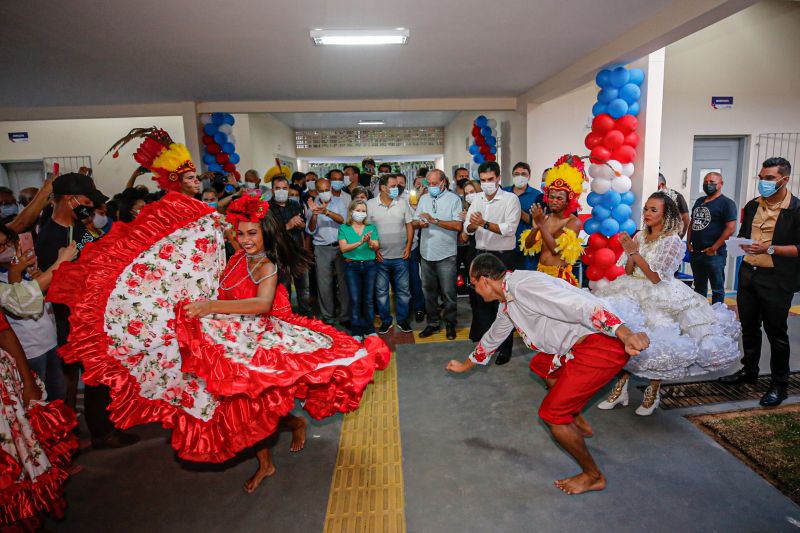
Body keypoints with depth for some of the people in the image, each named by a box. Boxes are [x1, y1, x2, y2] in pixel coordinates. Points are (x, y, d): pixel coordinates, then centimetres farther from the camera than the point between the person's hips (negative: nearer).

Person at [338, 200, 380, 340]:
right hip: (352, 266, -2)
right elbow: (343, 248, -9)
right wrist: (360, 242, -19)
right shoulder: (344, 228, 3)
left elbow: (377, 247, 2)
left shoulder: (371, 227, 10)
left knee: (369, 298, 5)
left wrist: (369, 241, -19)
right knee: (355, 299, -1)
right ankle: (356, 331, 8)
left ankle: (369, 329, 16)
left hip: (369, 265, 2)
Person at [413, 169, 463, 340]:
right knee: (429, 290, 14)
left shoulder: (453, 199, -5)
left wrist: (434, 220, -19)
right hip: (426, 253, 5)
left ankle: (450, 323, 21)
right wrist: (419, 223, -12)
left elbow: (458, 225, -16)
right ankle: (433, 322, 28)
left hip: (446, 254, -5)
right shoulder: (424, 198, 10)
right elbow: (414, 222, 11)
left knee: (448, 292, 4)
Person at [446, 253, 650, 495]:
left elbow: (579, 305, -28)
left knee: (551, 413, -5)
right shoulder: (507, 304, 15)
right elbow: (492, 337, 32)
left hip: (603, 344, -10)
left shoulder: (523, 285, -17)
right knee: (540, 366, 29)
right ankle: (579, 424, 40)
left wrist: (626, 334, -38)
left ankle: (593, 476, 16)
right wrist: (465, 366, 45)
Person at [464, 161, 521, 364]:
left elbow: (510, 228, -20)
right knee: (481, 300, 14)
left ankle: (505, 348, 15)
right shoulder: (477, 200, 8)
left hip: (503, 257, -5)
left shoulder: (511, 199, -9)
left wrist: (484, 224, -29)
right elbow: (468, 228, 3)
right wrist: (472, 225, -20)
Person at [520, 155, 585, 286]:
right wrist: (535, 227, -18)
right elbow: (528, 245, -1)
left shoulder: (574, 222, -8)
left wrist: (541, 224, -22)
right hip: (540, 272, 4)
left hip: (560, 275, -4)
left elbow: (556, 248, -20)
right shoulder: (545, 218, 5)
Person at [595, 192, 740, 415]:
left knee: (655, 346, -6)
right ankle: (620, 389, 6)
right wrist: (631, 253, -10)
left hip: (660, 299, -4)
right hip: (634, 294, 5)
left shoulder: (672, 241, -7)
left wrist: (635, 252, -14)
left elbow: (656, 277, -14)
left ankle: (653, 393, 17)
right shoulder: (640, 236, 9)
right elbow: (628, 272, 8)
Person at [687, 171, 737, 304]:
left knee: (717, 288, 3)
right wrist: (688, 243, 7)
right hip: (695, 252, 7)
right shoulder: (699, 201, 15)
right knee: (699, 287, 16)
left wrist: (714, 248, -16)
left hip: (714, 254, -7)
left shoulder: (726, 203, -6)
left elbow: (730, 228, -14)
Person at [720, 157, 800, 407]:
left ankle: (779, 384, 18)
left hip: (777, 280, -6)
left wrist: (769, 249, -22)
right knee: (749, 327, 16)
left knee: (776, 332, 4)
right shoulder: (752, 206, 10)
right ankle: (749, 371, 31)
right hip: (748, 273, 6)